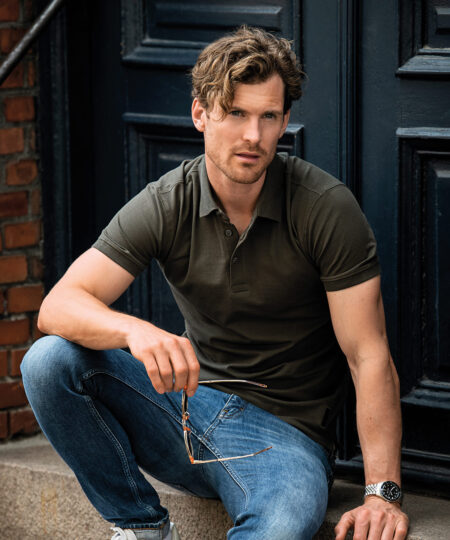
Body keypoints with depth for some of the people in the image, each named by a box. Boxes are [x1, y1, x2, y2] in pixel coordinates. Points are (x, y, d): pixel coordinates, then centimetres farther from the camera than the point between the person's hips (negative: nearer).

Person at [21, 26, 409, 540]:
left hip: (283, 433, -4)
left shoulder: (325, 207, -13)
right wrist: (135, 330, -38)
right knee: (50, 361, -20)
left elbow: (369, 357, -13)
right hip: (189, 398, 4)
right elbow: (59, 306, -15)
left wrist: (382, 492, -23)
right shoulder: (165, 204, -6)